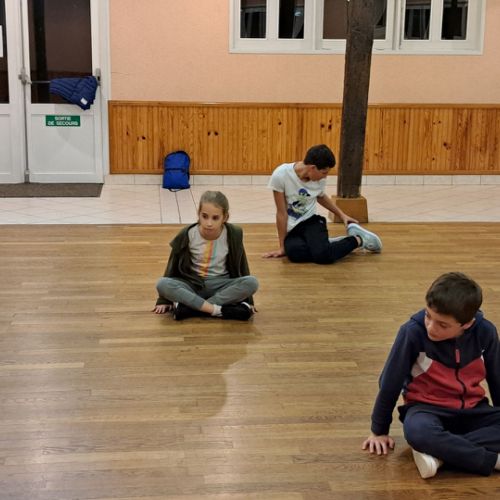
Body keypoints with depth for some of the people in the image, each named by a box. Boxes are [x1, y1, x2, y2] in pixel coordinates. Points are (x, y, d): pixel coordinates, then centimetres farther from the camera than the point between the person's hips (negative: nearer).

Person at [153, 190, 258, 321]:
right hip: (192, 284, 0)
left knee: (252, 282, -29)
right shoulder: (187, 235, -12)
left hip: (221, 285, 1)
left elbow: (241, 266, 2)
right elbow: (173, 265, 0)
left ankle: (189, 306, -29)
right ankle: (218, 310, -37)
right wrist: (164, 300, 3)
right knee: (162, 284, -30)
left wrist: (247, 300, 5)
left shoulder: (233, 235, -11)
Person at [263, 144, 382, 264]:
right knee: (294, 253, -36)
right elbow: (281, 213, -13)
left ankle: (358, 239, -4)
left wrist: (342, 215, 18)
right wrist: (282, 247, -7)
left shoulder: (320, 179, -9)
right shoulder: (280, 175, -20)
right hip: (291, 229, -1)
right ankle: (324, 243, -7)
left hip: (311, 221, 1)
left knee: (322, 255, -31)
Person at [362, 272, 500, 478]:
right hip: (427, 407, -3)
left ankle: (439, 454, -28)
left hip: (472, 409, 3)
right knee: (418, 432, -39)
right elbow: (390, 382, -10)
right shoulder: (413, 332, -21)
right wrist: (379, 430, -2)